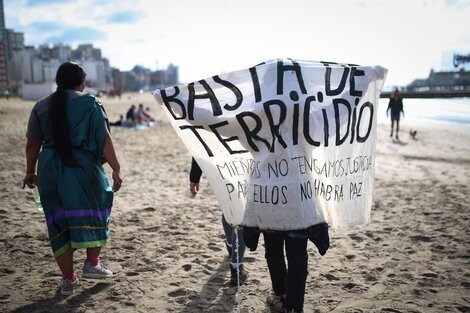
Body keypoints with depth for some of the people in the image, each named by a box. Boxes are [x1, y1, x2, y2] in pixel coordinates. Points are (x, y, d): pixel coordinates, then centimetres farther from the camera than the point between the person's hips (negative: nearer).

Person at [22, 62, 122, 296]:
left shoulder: (41, 107, 9)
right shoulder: (89, 103, -3)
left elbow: (32, 144, 10)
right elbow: (104, 138, -10)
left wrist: (30, 172, 22)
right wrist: (116, 169, -10)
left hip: (50, 171, 4)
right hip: (83, 168, -3)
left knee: (59, 224, 11)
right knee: (93, 213, 18)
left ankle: (68, 279, 18)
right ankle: (92, 263, 18)